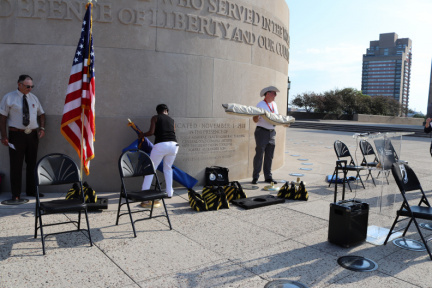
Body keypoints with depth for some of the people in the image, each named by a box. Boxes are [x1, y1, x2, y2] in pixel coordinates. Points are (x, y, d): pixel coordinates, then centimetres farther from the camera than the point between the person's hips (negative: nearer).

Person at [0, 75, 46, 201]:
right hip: (16, 135, -4)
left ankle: (31, 190, 23)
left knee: (32, 163, 11)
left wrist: (42, 128, 1)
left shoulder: (34, 98, 12)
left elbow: (41, 114, 18)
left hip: (33, 135, 4)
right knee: (16, 164, 0)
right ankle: (16, 194, 10)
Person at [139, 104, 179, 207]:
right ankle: (169, 193, 24)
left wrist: (143, 135, 16)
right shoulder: (172, 120, 21)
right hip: (173, 145, 4)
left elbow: (152, 132, -1)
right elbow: (173, 132, 17)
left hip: (161, 145, -4)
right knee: (168, 168, 23)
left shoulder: (155, 118, 10)